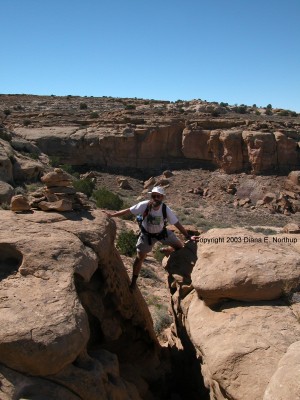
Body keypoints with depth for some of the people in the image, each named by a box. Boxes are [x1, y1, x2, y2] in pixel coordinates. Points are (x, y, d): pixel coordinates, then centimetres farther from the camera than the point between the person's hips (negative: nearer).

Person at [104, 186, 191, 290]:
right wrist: (112, 215, -20)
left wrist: (188, 237, -23)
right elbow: (128, 211, -21)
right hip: (147, 234, -2)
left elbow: (177, 224, -21)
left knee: (180, 246, 0)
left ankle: (166, 251, 32)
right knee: (140, 257, 1)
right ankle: (133, 281, 23)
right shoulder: (144, 205, -30)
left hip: (162, 232, 2)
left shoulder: (166, 209, -26)